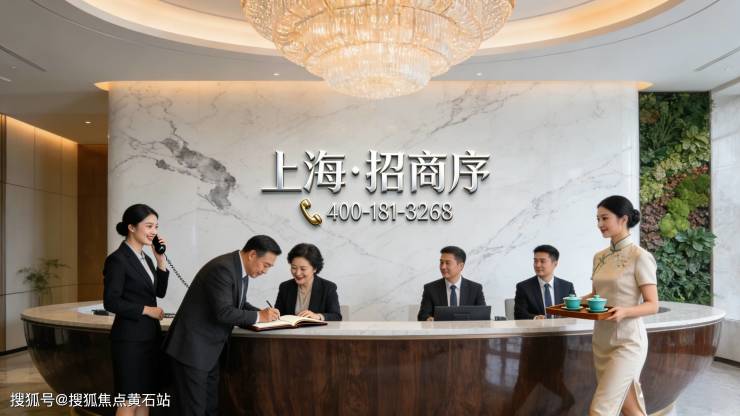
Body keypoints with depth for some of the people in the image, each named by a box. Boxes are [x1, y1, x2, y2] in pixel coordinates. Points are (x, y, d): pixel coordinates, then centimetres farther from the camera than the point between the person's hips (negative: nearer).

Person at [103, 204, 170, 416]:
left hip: (150, 335, 8)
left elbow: (160, 292, 9)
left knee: (145, 396, 14)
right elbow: (111, 302, -17)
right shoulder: (117, 259, -13)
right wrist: (146, 310, -14)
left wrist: (161, 260, 1)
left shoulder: (145, 258, 12)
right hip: (130, 338, -8)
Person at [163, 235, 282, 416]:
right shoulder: (222, 268, -23)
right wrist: (258, 316, -18)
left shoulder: (241, 270, 6)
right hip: (192, 347, -10)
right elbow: (223, 312, -28)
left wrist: (263, 314, 0)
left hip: (208, 347, 10)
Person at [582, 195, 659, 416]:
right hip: (601, 341, 7)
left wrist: (625, 311, -29)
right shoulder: (599, 257, 8)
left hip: (627, 342, -7)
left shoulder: (640, 257, -11)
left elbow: (652, 305, -12)